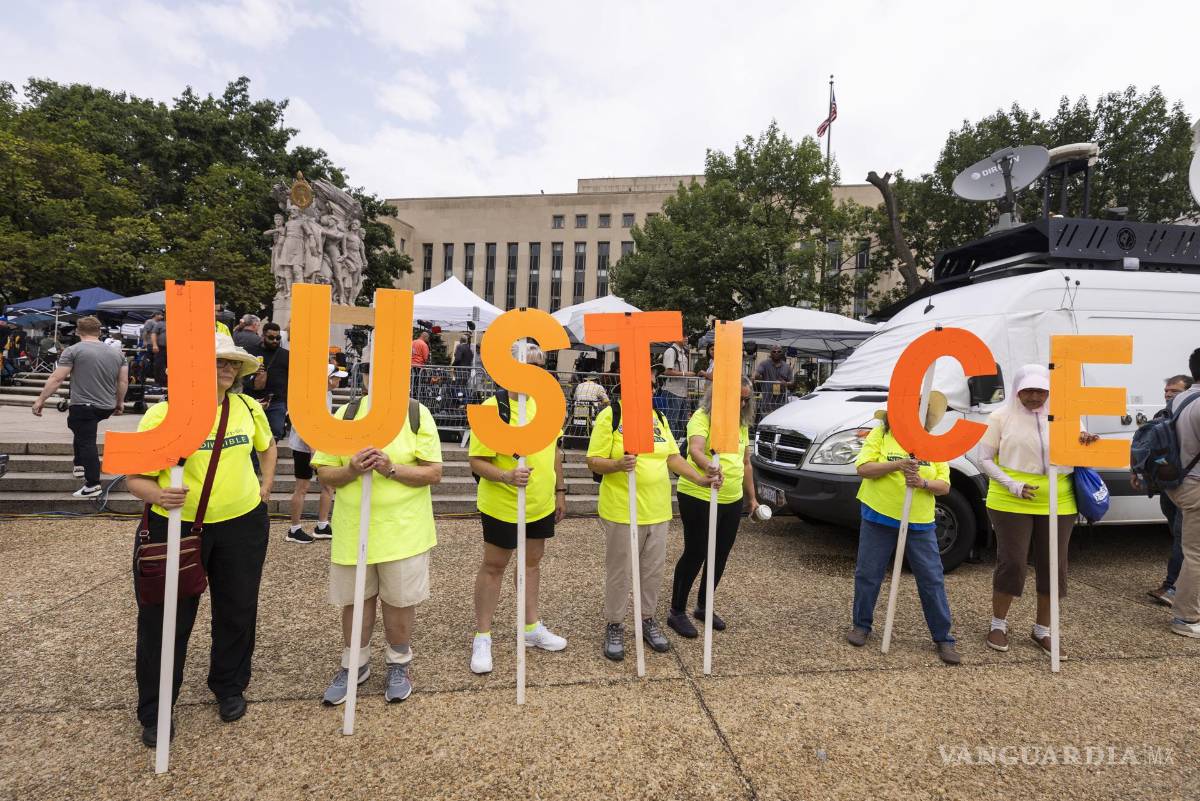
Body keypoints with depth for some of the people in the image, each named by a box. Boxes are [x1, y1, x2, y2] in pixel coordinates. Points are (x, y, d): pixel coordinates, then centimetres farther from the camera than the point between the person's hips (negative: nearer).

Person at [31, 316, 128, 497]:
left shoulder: (74, 350, -7)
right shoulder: (117, 353, 8)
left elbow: (56, 378, -9)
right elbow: (123, 382, 10)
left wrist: (40, 400, -1)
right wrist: (120, 402, 21)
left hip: (83, 406, -6)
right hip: (107, 407, 6)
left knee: (87, 442, -3)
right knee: (81, 431, 29)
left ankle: (93, 485, -3)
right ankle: (80, 465, 33)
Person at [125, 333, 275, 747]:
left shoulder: (248, 407, 0)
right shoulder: (163, 413, -12)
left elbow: (267, 446, 19)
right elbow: (136, 476, -9)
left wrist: (265, 487, 9)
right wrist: (158, 495, -29)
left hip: (242, 524, 3)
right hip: (175, 527, -3)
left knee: (237, 611, 16)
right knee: (165, 618, 8)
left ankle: (230, 688, 39)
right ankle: (154, 712, 29)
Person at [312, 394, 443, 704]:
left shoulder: (417, 414, -6)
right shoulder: (346, 413, 2)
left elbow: (434, 472, -9)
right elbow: (324, 474, 2)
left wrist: (391, 469, -23)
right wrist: (351, 471, -18)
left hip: (403, 530, -2)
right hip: (352, 529, 3)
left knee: (399, 600, 10)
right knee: (355, 599, 16)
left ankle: (399, 665, 33)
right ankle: (354, 664, 38)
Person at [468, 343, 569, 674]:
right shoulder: (492, 407, -18)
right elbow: (477, 461, -17)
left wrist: (560, 491, 11)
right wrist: (507, 476, -34)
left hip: (541, 505, 6)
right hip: (503, 506, -6)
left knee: (532, 562, 19)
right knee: (493, 566, 9)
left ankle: (532, 627, 36)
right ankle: (482, 637, 25)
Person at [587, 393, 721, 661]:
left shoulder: (658, 417, 10)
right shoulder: (610, 416, -9)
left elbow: (673, 457, 10)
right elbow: (594, 462, -11)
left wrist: (701, 479, -2)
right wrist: (618, 464, -30)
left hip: (657, 511, 6)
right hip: (622, 512, -5)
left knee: (653, 570, 15)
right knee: (620, 572, 6)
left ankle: (647, 620, 33)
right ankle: (614, 626, 24)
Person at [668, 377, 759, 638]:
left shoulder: (741, 423, 12)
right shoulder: (702, 418, -12)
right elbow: (695, 449, -30)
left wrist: (752, 497, 20)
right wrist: (709, 467, -50)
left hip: (732, 500, 7)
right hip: (698, 498, -7)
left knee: (720, 556, 15)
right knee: (695, 554, 0)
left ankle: (703, 606, 34)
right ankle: (677, 612, 16)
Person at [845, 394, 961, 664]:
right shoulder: (881, 434, -2)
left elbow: (944, 486, 3)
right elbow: (863, 467, -11)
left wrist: (923, 482, -18)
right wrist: (896, 464, -23)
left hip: (920, 523, 2)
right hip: (879, 518, -2)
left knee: (932, 579, 5)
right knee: (868, 574, 7)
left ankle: (943, 639, 20)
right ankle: (861, 626, 25)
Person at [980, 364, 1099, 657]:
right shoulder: (1001, 418, -2)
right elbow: (985, 459, -2)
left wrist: (1086, 444, -12)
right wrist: (1013, 486, -15)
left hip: (1057, 504, 4)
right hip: (1011, 504, -3)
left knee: (1052, 566, 8)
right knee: (1011, 563, -1)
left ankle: (1043, 630, 24)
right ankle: (998, 624, 17)